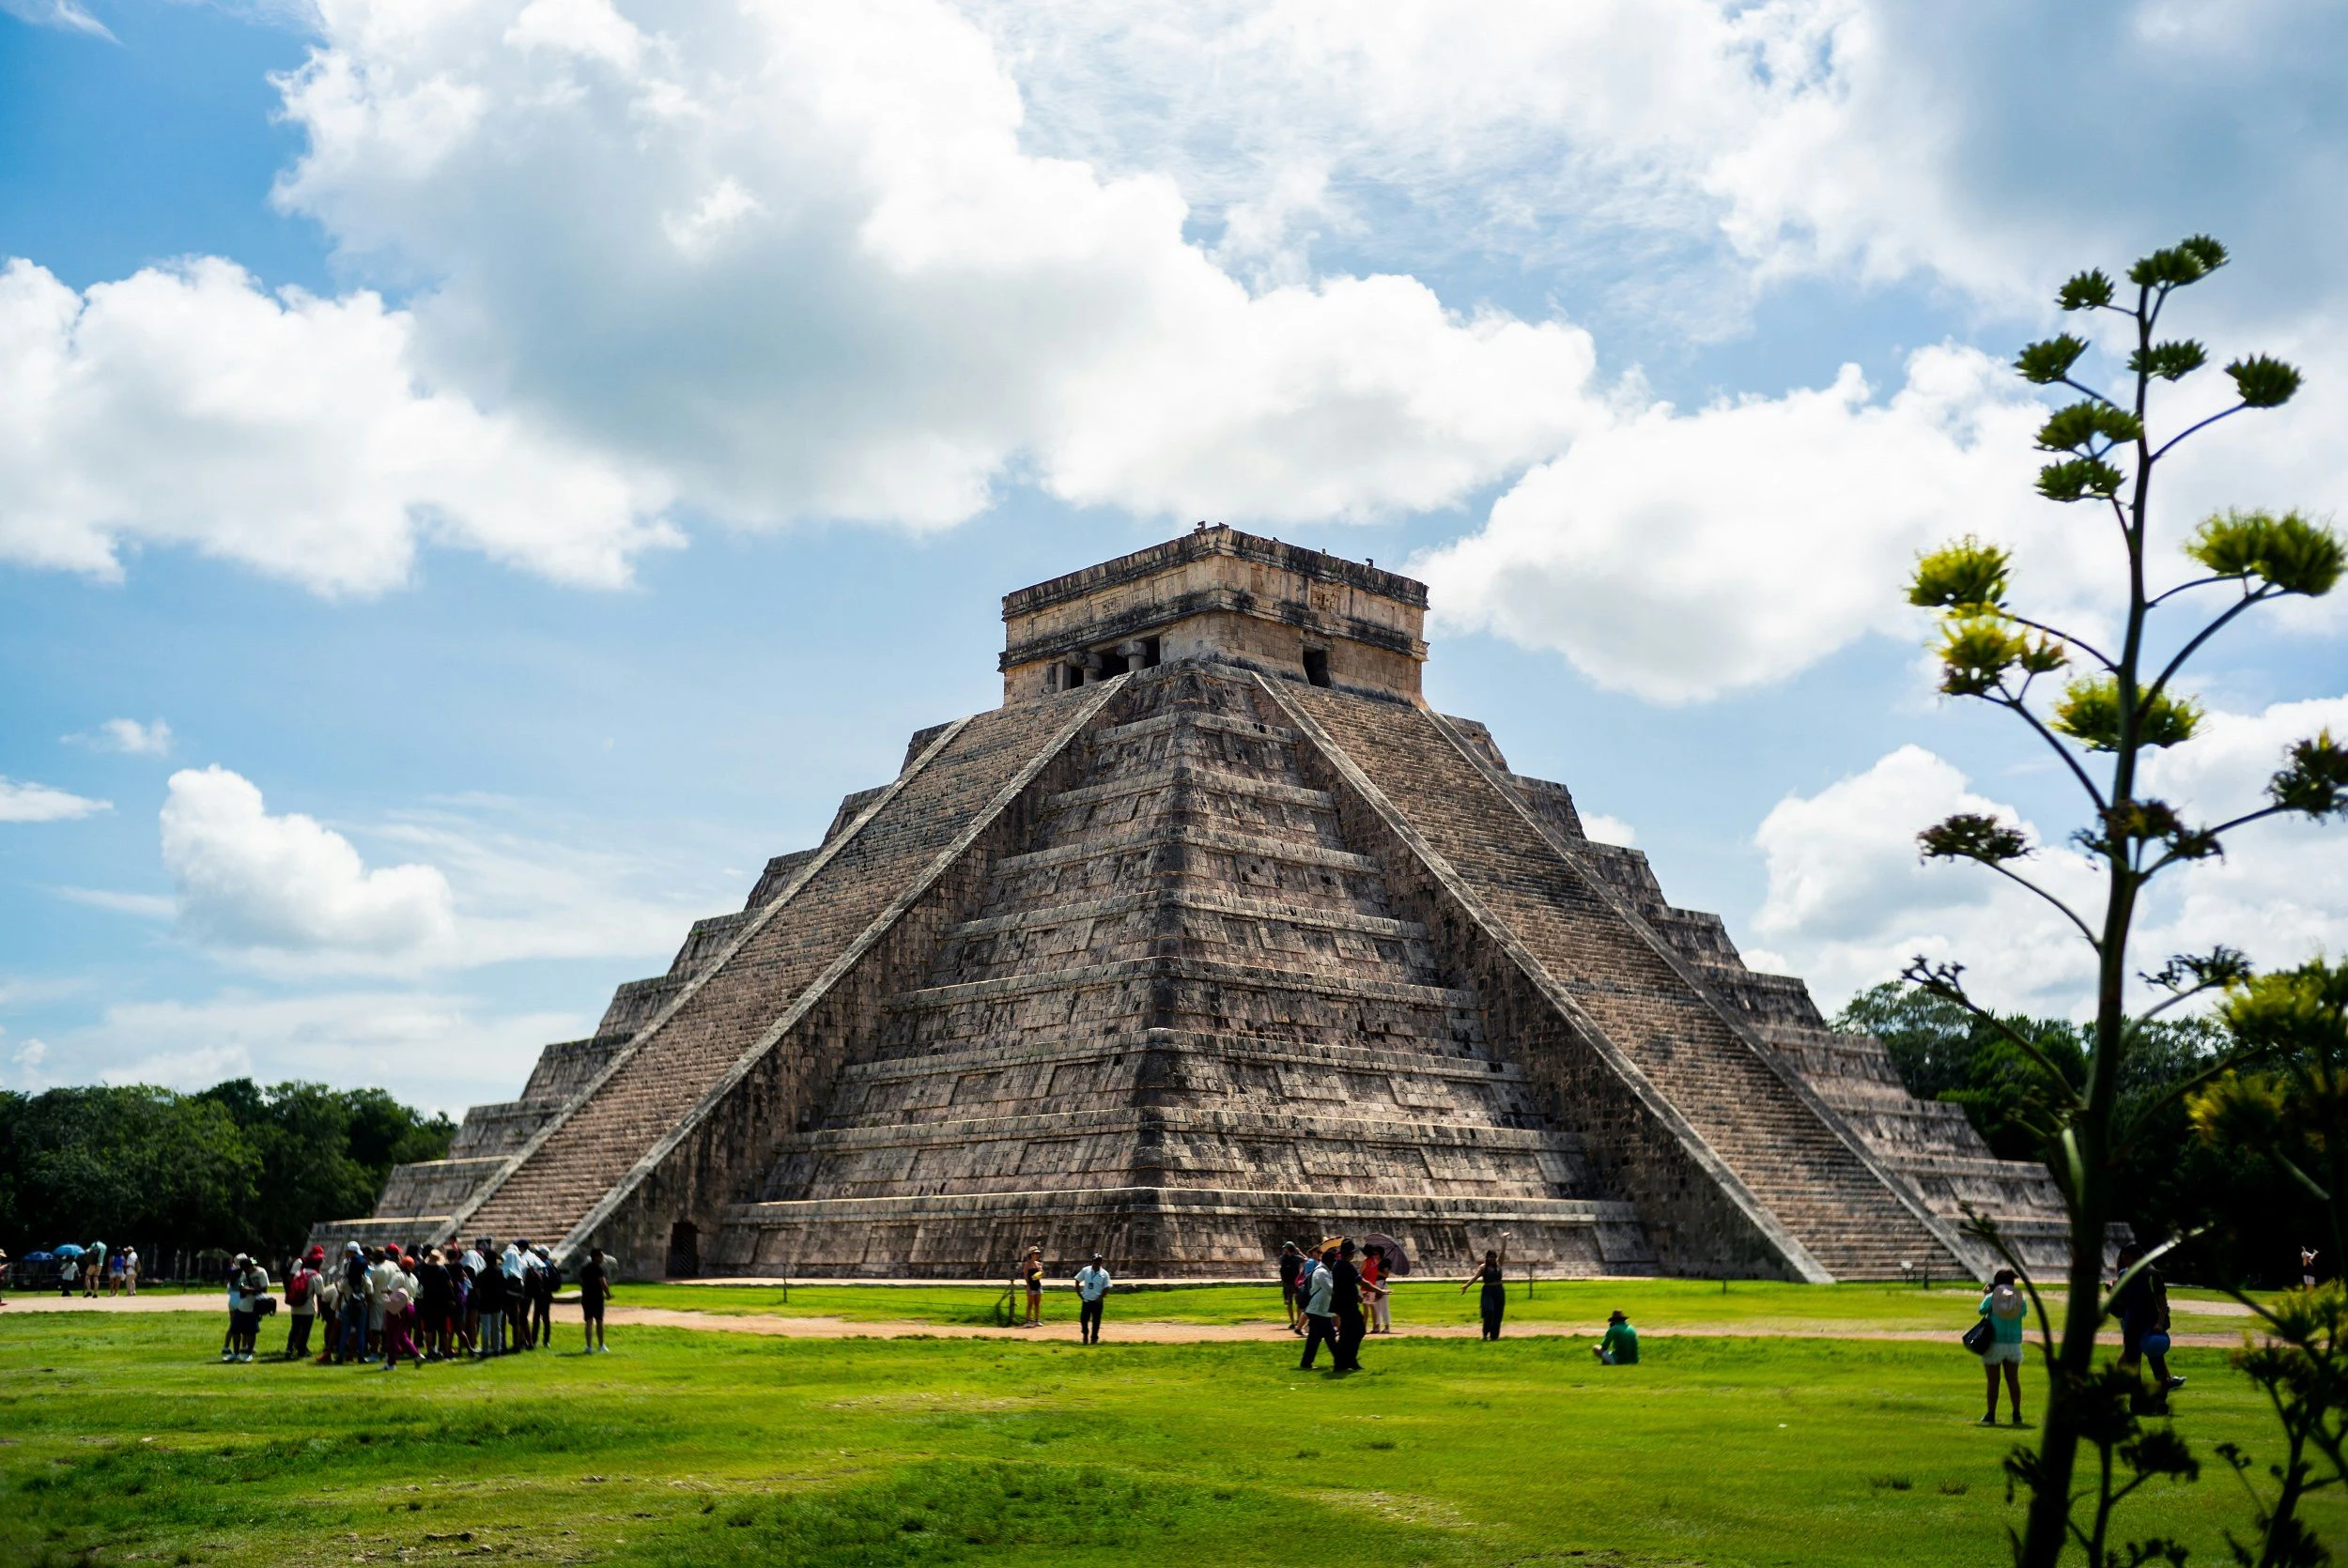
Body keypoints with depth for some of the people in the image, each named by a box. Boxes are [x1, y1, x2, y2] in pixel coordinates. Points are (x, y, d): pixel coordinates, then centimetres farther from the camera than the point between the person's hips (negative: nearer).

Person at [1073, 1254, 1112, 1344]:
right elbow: (1077, 1281, 8)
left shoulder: (1104, 1274, -3)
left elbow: (1106, 1288, -3)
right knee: (1083, 1319, -1)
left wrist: (1100, 1297, -14)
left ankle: (1094, 1338, 16)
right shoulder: (1085, 1270, 0)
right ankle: (1085, 1334, 23)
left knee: (1096, 1320, 3)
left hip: (1097, 1301, -1)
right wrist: (1079, 1294, 0)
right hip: (1086, 1300, 1)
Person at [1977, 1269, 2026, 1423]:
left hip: (1994, 1344, -2)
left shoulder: (1991, 1297, -8)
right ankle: (2017, 1415, 8)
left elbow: (1981, 1311, 7)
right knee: (2013, 1380, 10)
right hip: (2013, 1344, 2)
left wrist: (1986, 1294, 21)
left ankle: (1991, 1415, 6)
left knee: (1993, 1381, 3)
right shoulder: (2020, 1299, -2)